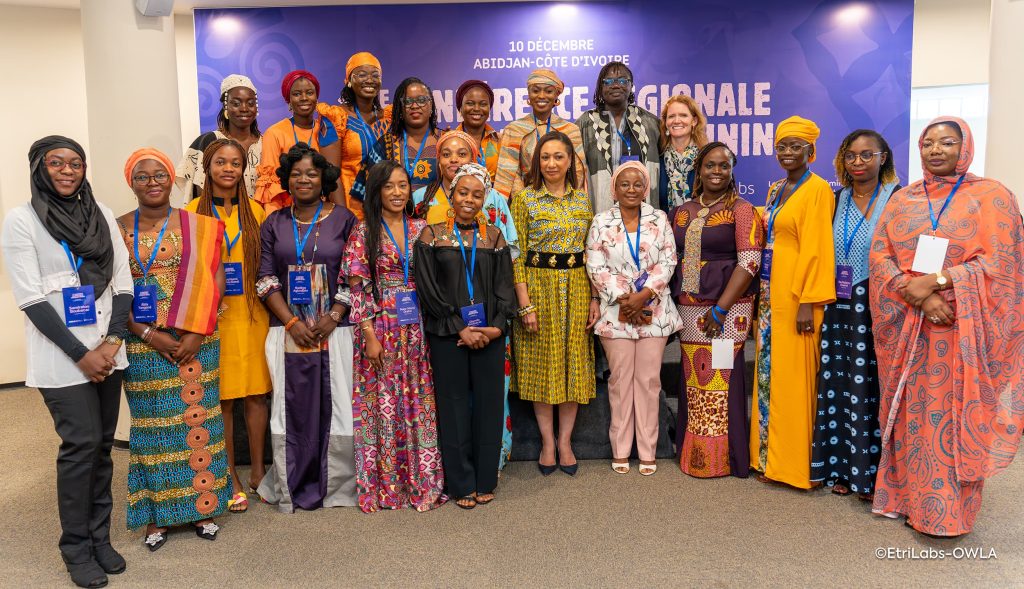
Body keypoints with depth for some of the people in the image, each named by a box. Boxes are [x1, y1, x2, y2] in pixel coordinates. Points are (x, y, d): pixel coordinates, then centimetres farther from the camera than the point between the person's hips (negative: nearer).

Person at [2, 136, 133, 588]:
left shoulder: (101, 214, 8)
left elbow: (123, 283, 7)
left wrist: (113, 341, -6)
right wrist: (81, 354, -12)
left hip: (106, 352, 4)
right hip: (62, 358, -4)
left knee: (102, 444, 9)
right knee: (81, 444, -4)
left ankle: (99, 537, 22)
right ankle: (76, 548, 12)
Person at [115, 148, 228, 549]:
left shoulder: (199, 226, 2)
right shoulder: (117, 229, 3)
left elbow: (214, 281, -2)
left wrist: (197, 332, -12)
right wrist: (148, 334, -12)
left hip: (196, 340, 0)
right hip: (143, 342, 0)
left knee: (197, 418, 6)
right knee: (152, 423, 7)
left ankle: (201, 506, 20)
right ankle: (157, 512, 20)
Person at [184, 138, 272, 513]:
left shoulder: (255, 211, 9)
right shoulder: (192, 212, 2)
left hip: (252, 314, 2)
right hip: (212, 317, -2)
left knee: (256, 394, 5)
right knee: (221, 398, 1)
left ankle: (258, 471, 19)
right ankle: (230, 477, 14)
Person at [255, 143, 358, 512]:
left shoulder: (343, 219, 4)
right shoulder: (274, 223, 9)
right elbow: (266, 279, 5)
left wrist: (332, 318, -11)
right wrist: (292, 322, -7)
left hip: (334, 330, -1)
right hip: (287, 331, 2)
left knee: (335, 407, 1)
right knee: (291, 408, 5)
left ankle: (335, 486, 16)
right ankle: (292, 489, 18)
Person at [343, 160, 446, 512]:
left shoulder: (421, 229, 8)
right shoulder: (365, 232, -2)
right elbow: (358, 288, -5)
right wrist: (370, 336, -11)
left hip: (418, 329, 3)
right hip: (381, 329, -3)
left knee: (421, 405, 7)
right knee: (384, 405, 4)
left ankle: (422, 481, 19)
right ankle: (384, 485, 17)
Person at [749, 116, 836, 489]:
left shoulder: (818, 189, -8)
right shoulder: (775, 190, 16)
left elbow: (816, 248, -14)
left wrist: (808, 302, -19)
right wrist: (762, 292, 11)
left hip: (796, 294, -8)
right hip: (770, 293, 8)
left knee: (793, 376, -3)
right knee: (768, 374, 10)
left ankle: (794, 463, 8)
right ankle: (769, 456, 20)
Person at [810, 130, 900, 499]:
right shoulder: (836, 200, 11)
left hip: (877, 306, -4)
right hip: (839, 306, 4)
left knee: (871, 386, -1)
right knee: (838, 385, 7)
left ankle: (871, 472, 11)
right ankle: (841, 467, 19)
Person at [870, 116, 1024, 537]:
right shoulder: (902, 199, 10)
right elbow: (879, 256, 0)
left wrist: (936, 281, -18)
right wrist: (916, 293, -16)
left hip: (961, 328, -3)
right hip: (906, 326, 3)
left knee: (953, 416, 0)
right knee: (911, 414, 9)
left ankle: (947, 512, 10)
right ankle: (906, 497, 20)